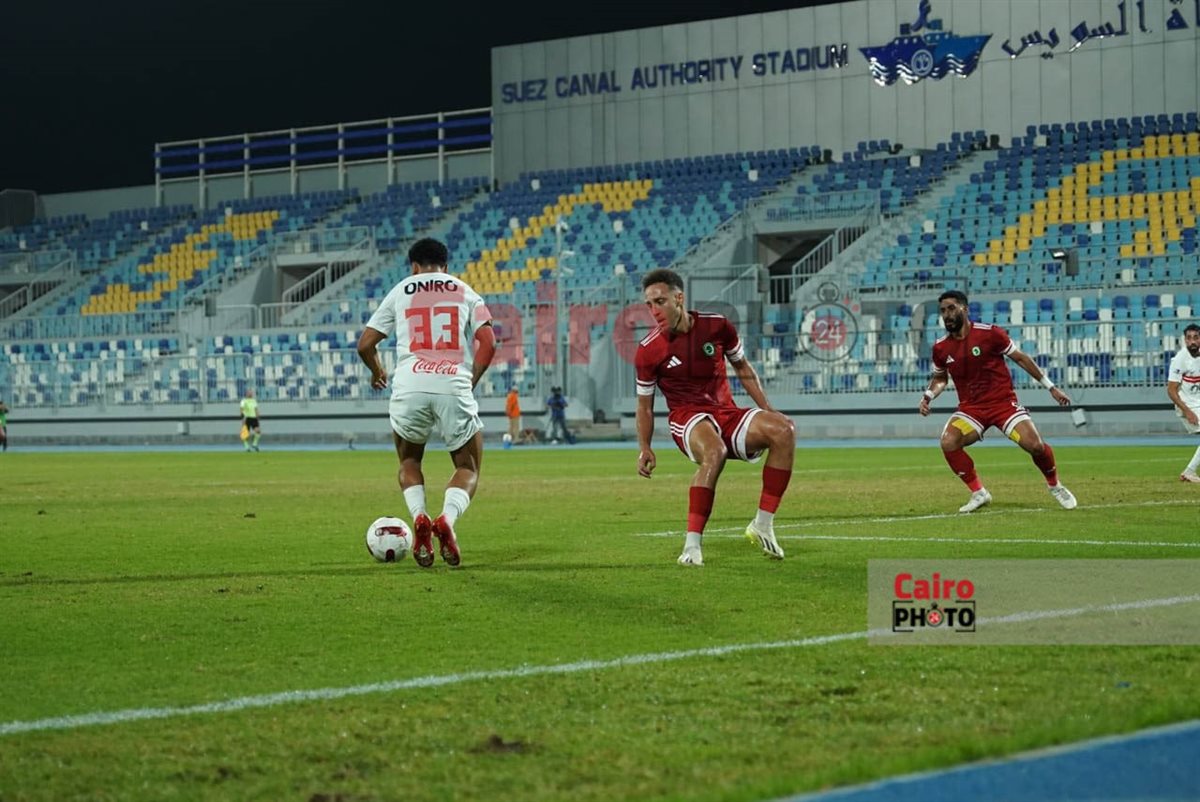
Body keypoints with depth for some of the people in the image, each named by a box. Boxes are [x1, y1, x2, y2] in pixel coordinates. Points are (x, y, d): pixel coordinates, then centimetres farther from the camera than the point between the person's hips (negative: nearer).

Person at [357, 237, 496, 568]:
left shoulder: (400, 291, 19)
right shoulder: (465, 292, 18)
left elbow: (365, 345, 18)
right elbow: (487, 343, 4)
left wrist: (377, 372, 38)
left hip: (409, 384, 1)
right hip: (454, 385, -1)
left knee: (409, 461, 25)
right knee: (468, 468, 15)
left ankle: (419, 517, -4)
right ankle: (447, 519, -16)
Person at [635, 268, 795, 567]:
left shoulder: (716, 326, 0)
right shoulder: (648, 351, -5)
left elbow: (742, 367, 16)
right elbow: (645, 404, 7)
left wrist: (767, 410, 9)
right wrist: (644, 448, -3)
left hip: (727, 412, 4)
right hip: (687, 419, -4)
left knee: (784, 430, -23)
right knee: (714, 452, -39)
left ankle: (763, 524, -18)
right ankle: (692, 544, -35)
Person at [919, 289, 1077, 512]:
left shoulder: (989, 333, -10)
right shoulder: (941, 348, 0)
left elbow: (1020, 358, -1)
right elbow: (939, 378, 20)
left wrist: (1051, 387, 2)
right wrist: (927, 397, -1)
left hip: (1003, 401, -3)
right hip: (970, 408, 3)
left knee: (1035, 445, -19)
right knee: (948, 443, -24)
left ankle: (1055, 486, 13)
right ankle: (978, 493, -5)